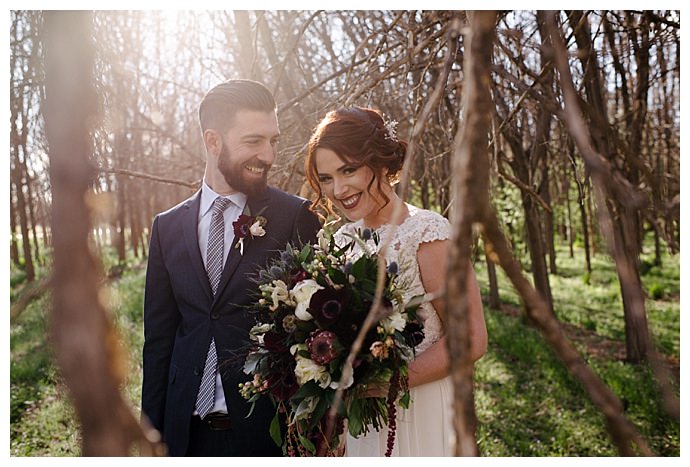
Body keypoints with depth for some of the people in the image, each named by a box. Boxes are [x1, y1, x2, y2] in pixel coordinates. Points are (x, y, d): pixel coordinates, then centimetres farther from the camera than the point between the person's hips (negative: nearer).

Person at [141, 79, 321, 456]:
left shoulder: (298, 218, -9)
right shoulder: (167, 227, 2)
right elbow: (159, 338, 6)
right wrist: (152, 428, 7)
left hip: (272, 426, -3)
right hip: (187, 429, 3)